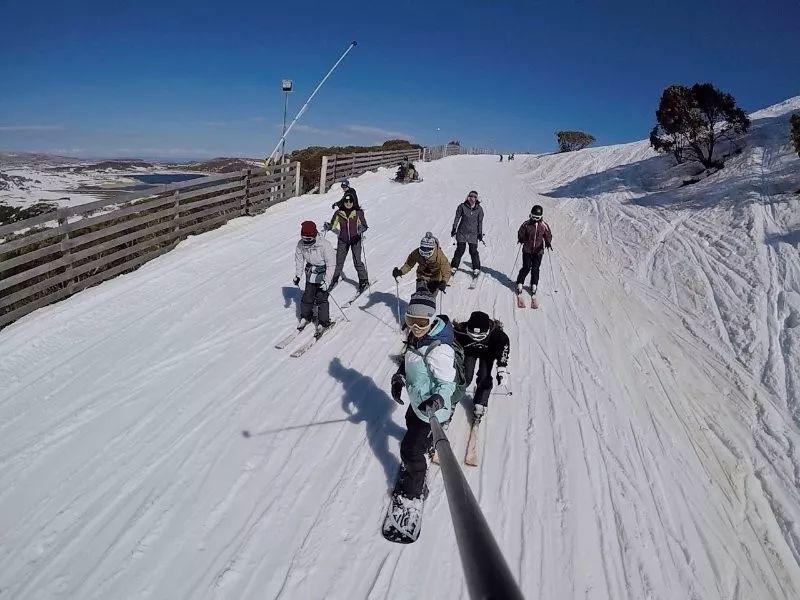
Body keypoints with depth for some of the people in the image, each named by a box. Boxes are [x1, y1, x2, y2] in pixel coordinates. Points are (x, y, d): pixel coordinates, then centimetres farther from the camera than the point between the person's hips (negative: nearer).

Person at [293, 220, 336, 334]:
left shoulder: (325, 245, -26)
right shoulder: (301, 244, -11)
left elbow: (330, 264, -22)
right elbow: (299, 260, 6)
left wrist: (326, 281, -26)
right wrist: (297, 275, 3)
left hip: (323, 274, -5)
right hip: (311, 274, 5)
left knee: (321, 299, -7)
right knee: (307, 297, 9)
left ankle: (323, 323, 6)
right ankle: (305, 317, 32)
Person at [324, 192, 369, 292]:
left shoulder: (358, 213, -9)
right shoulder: (339, 213, -3)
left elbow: (364, 225, -12)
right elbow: (332, 224, 1)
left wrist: (362, 228, -34)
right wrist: (327, 227, -20)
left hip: (355, 239, -2)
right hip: (343, 240, 2)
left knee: (357, 262, -7)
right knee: (339, 261, 6)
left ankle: (364, 280, 11)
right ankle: (334, 280, 26)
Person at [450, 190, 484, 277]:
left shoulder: (479, 209, -1)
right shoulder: (462, 206, -4)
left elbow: (480, 222, 6)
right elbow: (457, 218, 3)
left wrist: (480, 233, 5)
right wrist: (454, 229, 0)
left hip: (473, 233, 0)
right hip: (462, 232, 0)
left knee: (473, 251, -2)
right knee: (460, 250, 1)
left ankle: (476, 269, 11)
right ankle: (454, 267, 16)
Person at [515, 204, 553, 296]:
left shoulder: (544, 225, -1)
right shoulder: (526, 224, -5)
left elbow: (548, 236, 7)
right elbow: (521, 233, 7)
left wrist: (548, 243, -9)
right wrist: (521, 240, -9)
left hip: (538, 251, 1)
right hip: (527, 250, -1)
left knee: (535, 269, 4)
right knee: (526, 268, -6)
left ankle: (534, 286, 16)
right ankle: (520, 283, 10)